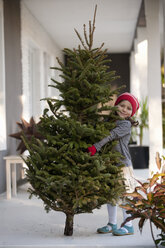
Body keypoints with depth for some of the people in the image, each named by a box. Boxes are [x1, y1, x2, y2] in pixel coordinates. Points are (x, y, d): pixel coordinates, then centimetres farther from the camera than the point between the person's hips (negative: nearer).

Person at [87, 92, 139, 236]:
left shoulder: (126, 125, -9)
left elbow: (112, 135, -21)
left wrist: (96, 147, -30)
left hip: (122, 163, -6)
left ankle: (128, 226, 6)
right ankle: (112, 224, 22)